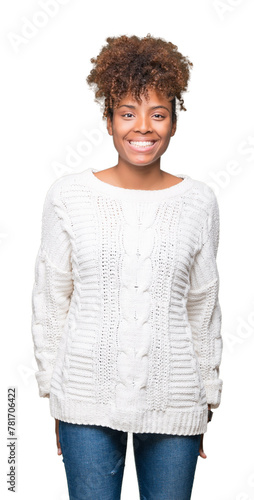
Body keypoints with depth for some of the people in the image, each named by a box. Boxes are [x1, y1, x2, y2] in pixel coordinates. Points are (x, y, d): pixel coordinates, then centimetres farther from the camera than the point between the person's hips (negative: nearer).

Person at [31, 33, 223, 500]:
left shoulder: (199, 201, 0)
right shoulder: (68, 194, -4)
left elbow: (204, 307, 6)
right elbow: (50, 300, 2)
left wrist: (207, 401, 10)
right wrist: (53, 395, 4)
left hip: (174, 404, 1)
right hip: (88, 398, -1)